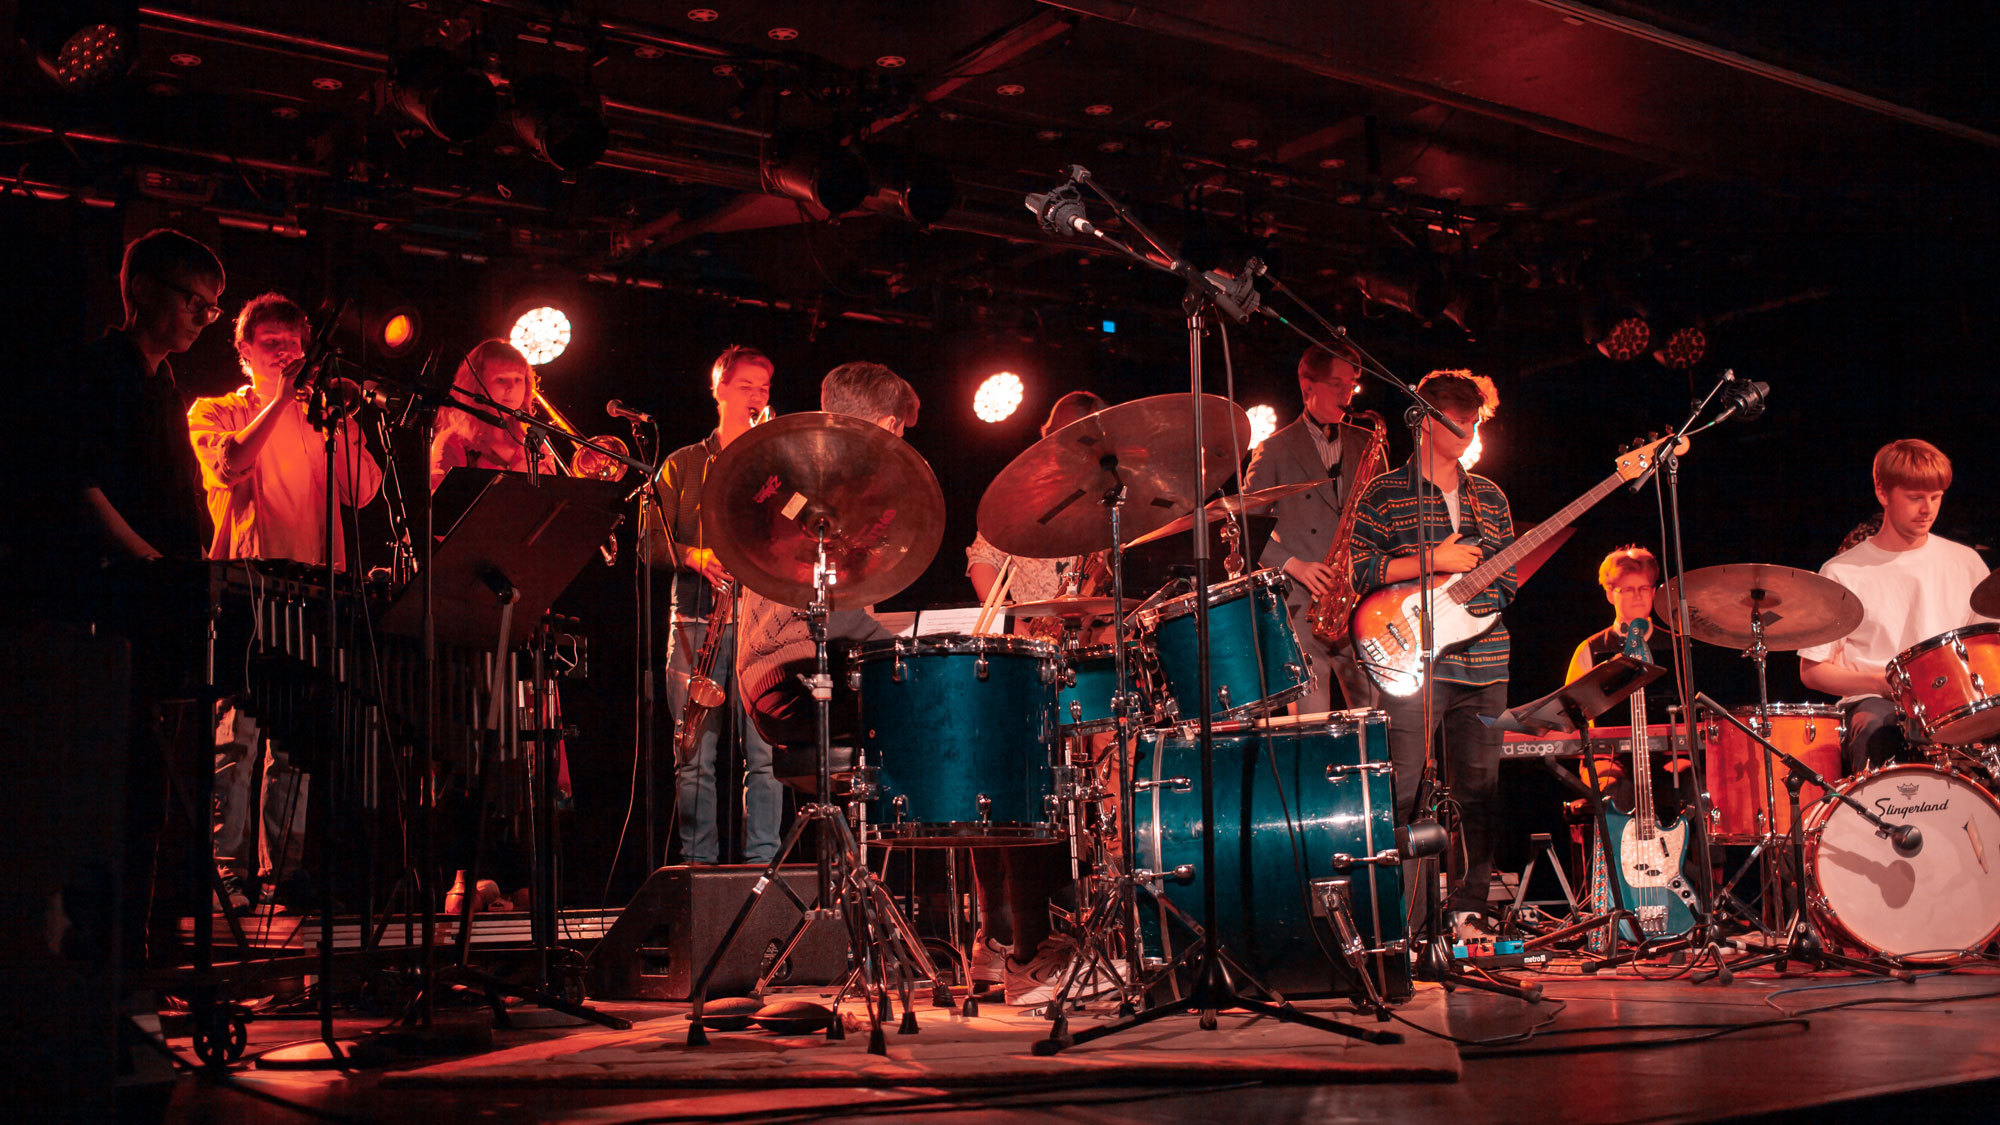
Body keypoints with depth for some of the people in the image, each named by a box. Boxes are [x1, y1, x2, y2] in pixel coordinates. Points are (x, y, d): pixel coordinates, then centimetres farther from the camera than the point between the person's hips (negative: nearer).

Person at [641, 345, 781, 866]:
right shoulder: (682, 465, 15)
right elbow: (653, 543, 9)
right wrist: (696, 557, -10)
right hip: (694, 620, 0)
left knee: (764, 752, -7)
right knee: (695, 756, 0)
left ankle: (762, 861, -1)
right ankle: (698, 863, 7)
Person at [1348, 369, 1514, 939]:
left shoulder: (1489, 497, 18)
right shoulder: (1385, 493, 3)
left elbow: (1509, 576, 19)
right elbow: (1359, 570, -7)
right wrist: (1434, 560, -12)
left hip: (1483, 665, 5)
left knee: (1481, 793, 7)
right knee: (1402, 795, -7)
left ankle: (1471, 910, 16)